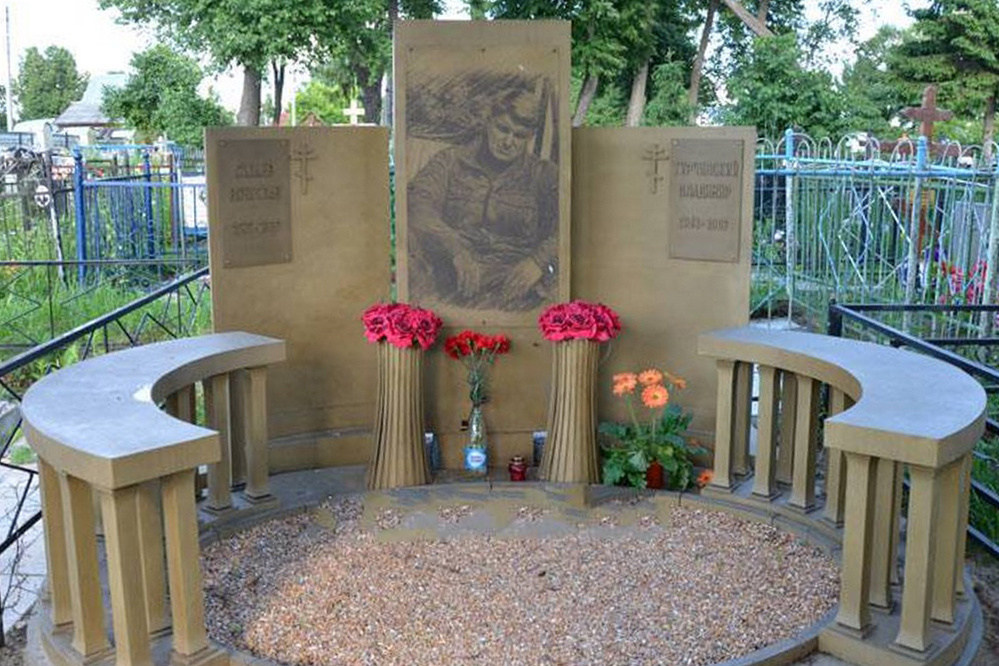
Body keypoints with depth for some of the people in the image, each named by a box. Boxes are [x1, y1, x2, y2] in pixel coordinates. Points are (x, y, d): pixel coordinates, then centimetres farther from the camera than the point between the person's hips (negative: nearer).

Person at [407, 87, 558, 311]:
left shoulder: (542, 174, 15)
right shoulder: (449, 161, 14)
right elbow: (418, 203, -5)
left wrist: (539, 261, -22)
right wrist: (457, 251, -22)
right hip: (451, 273, 0)